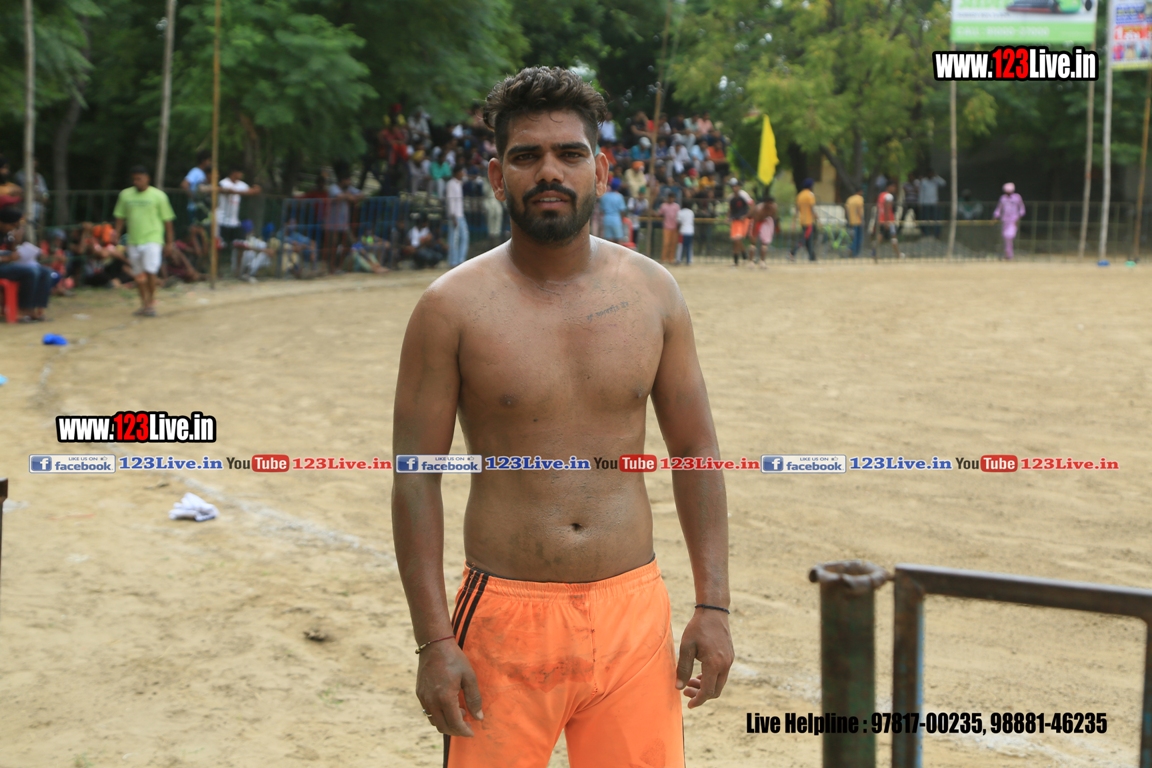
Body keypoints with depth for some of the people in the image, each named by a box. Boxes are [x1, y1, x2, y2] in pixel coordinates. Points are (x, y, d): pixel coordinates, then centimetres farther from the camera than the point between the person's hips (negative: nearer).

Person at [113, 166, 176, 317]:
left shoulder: (158, 195, -2)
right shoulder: (125, 195, 7)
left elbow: (167, 219, 1)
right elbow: (120, 217, 16)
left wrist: (169, 241, 0)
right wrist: (117, 234, 7)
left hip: (152, 239, -4)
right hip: (133, 241, 4)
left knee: (150, 271, -15)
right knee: (138, 274, 9)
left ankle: (151, 302, 1)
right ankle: (144, 303, 21)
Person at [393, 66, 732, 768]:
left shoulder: (653, 292, 2)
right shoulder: (452, 308, -6)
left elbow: (696, 451, 8)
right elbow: (416, 477, -4)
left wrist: (713, 605, 4)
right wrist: (434, 640, -9)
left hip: (633, 611, 3)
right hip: (506, 613, -2)